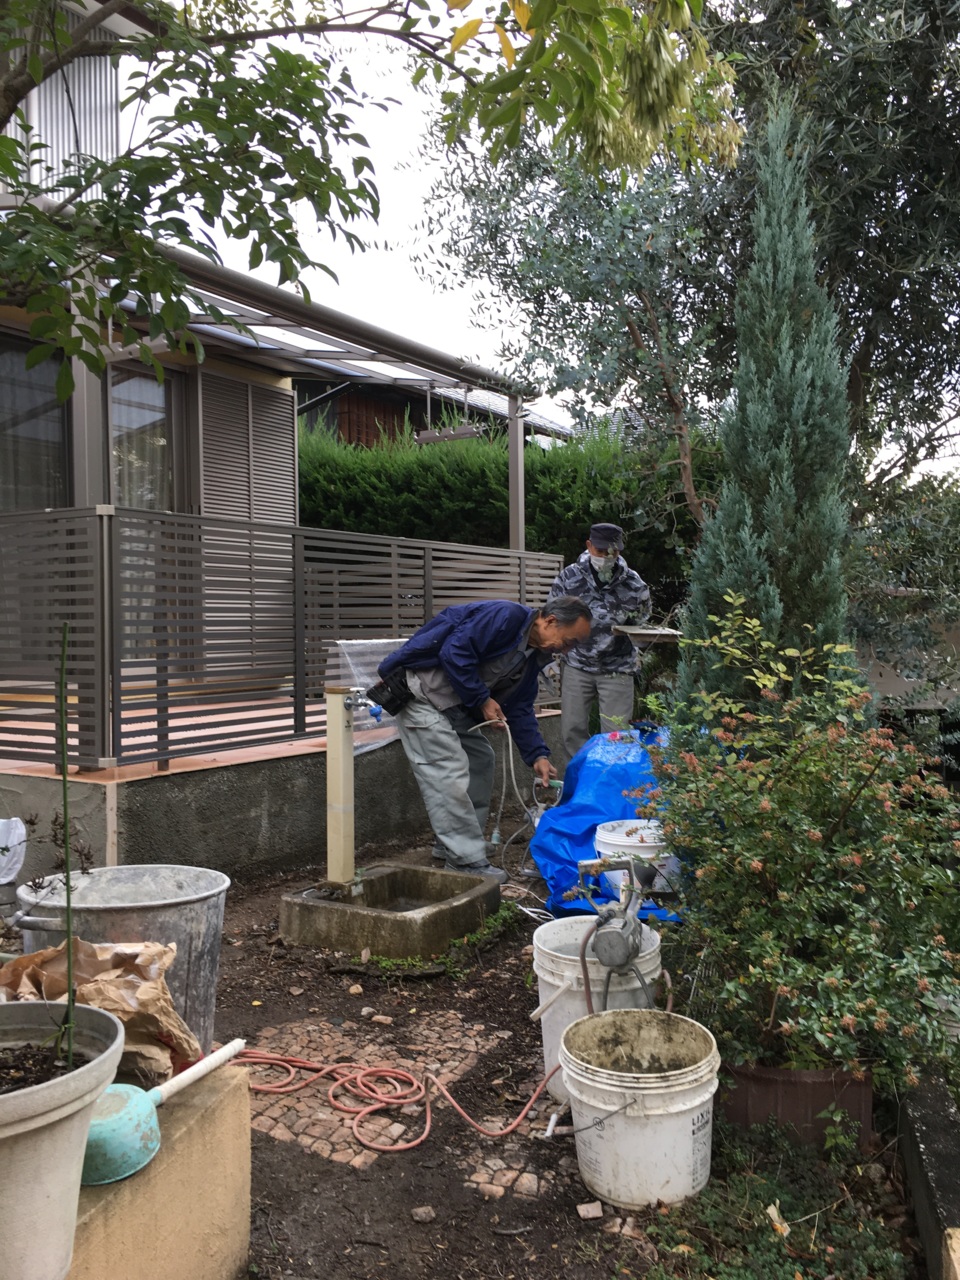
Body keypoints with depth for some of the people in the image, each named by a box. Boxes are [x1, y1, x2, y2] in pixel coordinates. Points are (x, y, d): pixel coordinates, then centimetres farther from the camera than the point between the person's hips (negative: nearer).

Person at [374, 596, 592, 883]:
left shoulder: (532, 657, 9)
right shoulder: (505, 616, -22)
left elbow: (519, 708, 10)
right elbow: (454, 652, -28)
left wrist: (537, 755, 0)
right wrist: (482, 700, -19)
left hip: (452, 703, 11)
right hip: (418, 692, -11)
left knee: (481, 760, 14)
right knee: (450, 773, -14)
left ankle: (452, 844, 22)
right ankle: (467, 862, -7)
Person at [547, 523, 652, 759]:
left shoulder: (633, 583, -4)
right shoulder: (569, 577, -4)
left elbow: (640, 625, 13)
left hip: (617, 669, -1)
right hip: (577, 666, 1)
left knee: (616, 734, 0)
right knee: (572, 730, 5)